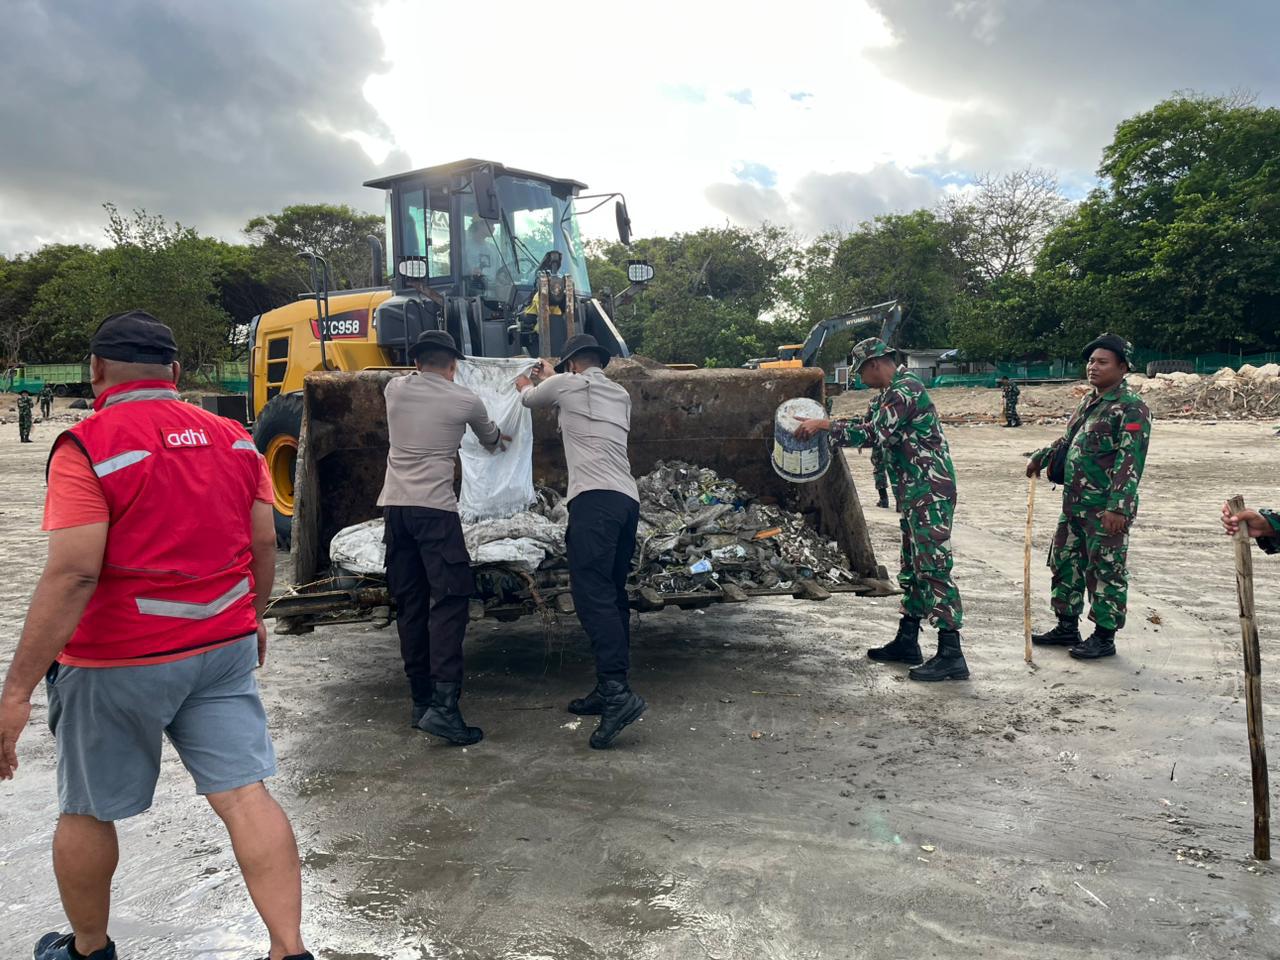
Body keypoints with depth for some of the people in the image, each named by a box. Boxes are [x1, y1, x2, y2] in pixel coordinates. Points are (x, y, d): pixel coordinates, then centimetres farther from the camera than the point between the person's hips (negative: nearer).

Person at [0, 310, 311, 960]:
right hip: (224, 648, 4)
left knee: (86, 810, 17)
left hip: (117, 663, -4)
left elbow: (73, 575, -21)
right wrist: (251, 616, 22)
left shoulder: (87, 447, -14)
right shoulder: (233, 438, 3)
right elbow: (264, 545, 6)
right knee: (243, 793, 4)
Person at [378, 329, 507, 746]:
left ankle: (421, 700, 16)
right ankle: (443, 705, -16)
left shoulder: (394, 389, 12)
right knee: (449, 600, -6)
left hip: (394, 506, 5)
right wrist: (500, 441, 49)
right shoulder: (465, 400, 4)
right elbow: (490, 437, 25)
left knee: (409, 603, 10)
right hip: (435, 508, -5)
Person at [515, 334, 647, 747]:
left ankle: (618, 691, -27)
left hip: (595, 499, -8)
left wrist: (527, 385, 52)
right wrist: (551, 378, 60)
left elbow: (530, 399, 28)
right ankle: (611, 689, 12)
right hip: (628, 500, 8)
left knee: (592, 593, -16)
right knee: (612, 595, 10)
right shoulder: (620, 395, 26)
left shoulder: (567, 384, 8)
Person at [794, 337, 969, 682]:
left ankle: (951, 654, -8)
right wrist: (824, 430, 22)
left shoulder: (905, 389, -14)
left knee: (934, 568, -11)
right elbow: (877, 433, 26)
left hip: (930, 491, -11)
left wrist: (824, 425, -17)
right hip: (915, 494, 11)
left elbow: (874, 433, -23)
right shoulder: (894, 392, 18)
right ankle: (907, 642, 24)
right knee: (912, 568, 15)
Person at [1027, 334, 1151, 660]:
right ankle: (1067, 627, 29)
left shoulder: (1131, 408, -14)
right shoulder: (1088, 401, 14)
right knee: (1064, 562, 16)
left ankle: (1104, 637, 13)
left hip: (1106, 509, -9)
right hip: (1074, 503, 9)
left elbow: (1130, 461, -20)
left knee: (1106, 571, 1)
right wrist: (1041, 458, 22)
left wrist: (1118, 507, -25)